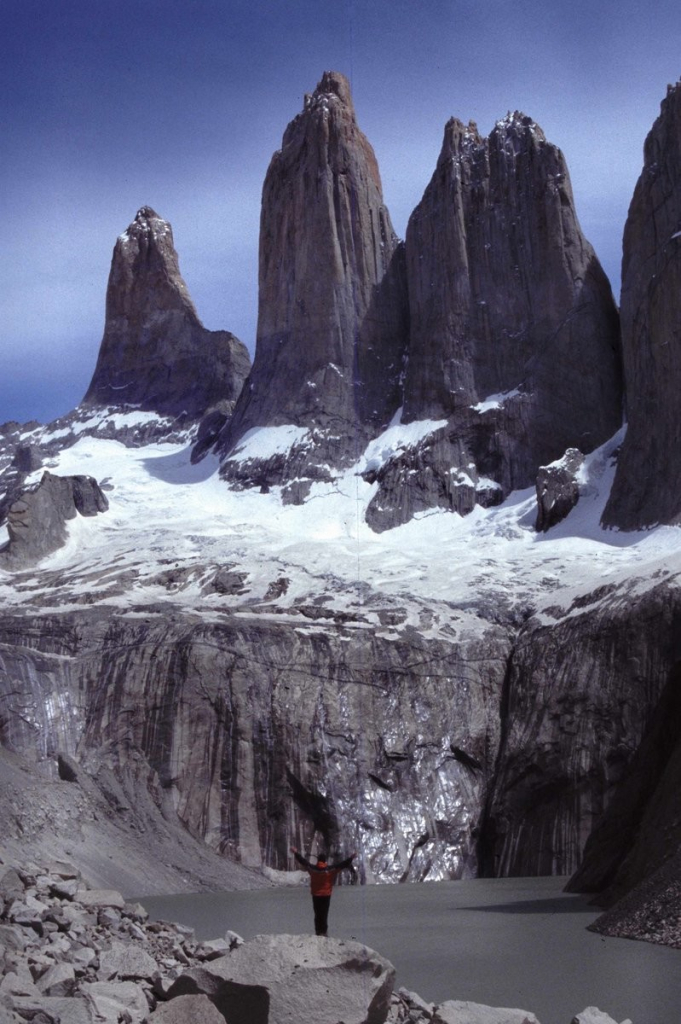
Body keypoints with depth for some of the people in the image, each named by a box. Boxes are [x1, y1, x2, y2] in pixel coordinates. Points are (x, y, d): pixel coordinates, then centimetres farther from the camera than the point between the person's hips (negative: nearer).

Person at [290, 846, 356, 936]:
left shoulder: (312, 868, -6)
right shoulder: (330, 869, -12)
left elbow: (303, 861, 4)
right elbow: (342, 864, -12)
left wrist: (296, 853, 15)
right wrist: (350, 858, -7)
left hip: (315, 895, 2)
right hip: (326, 895, -2)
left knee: (317, 914, 10)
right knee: (324, 914, 2)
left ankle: (318, 932, 11)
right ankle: (323, 932, -2)